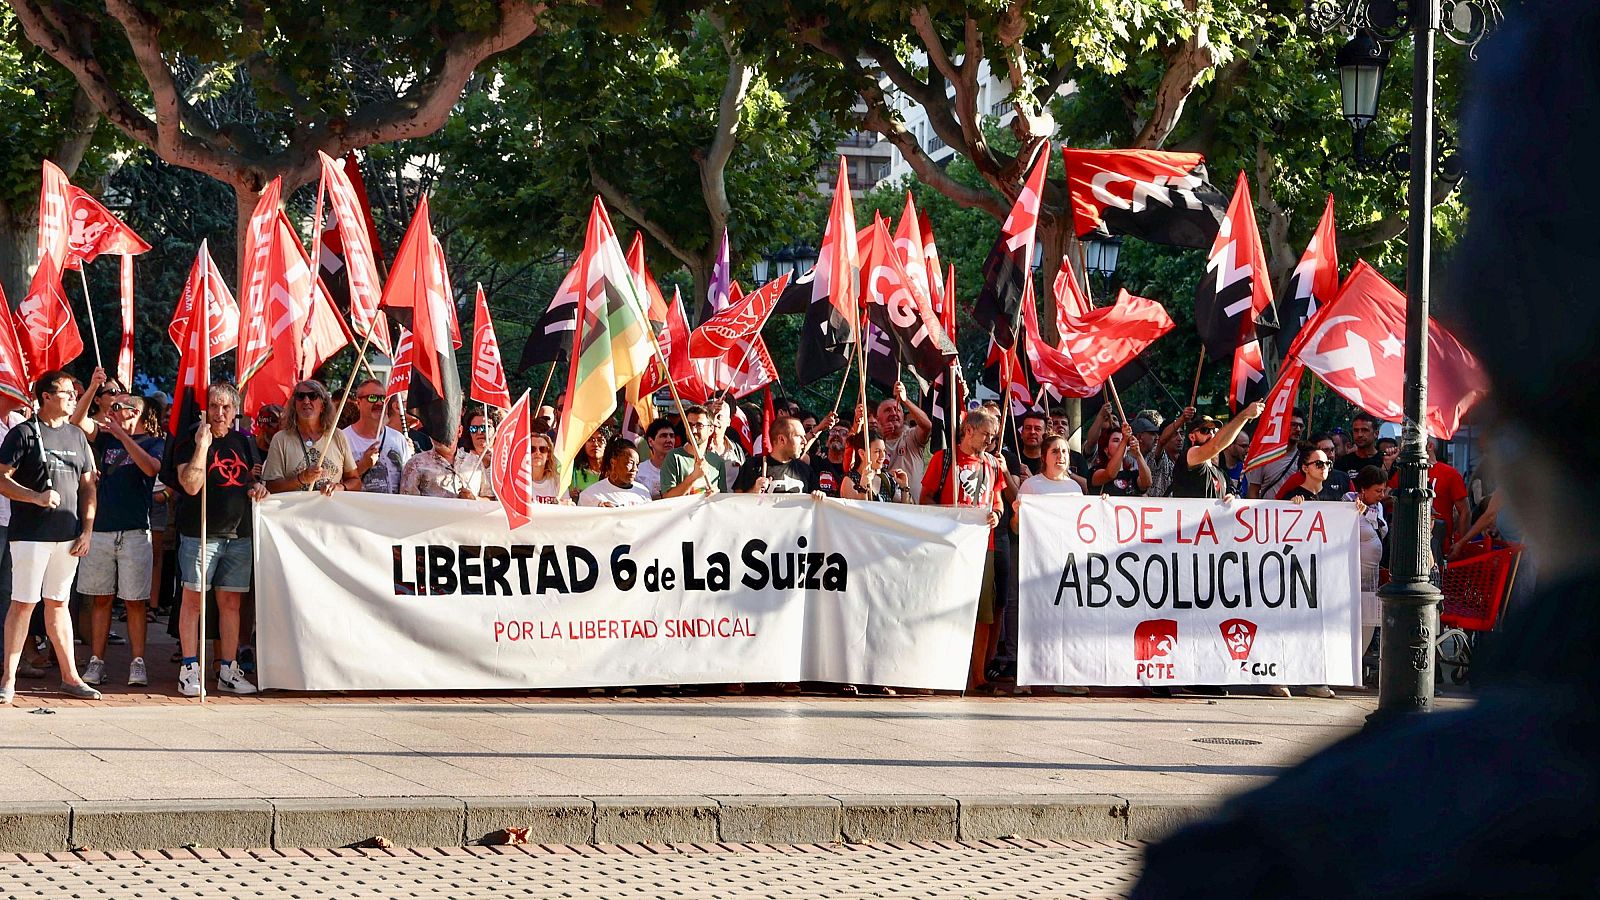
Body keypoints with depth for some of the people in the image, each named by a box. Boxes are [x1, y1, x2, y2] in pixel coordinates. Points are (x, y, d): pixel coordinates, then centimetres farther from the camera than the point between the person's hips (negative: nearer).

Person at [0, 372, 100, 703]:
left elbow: (88, 486, 17)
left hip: (68, 535, 5)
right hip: (31, 534, -5)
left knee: (58, 603, 12)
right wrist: (36, 496, -21)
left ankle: (70, 676, 14)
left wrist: (87, 531, 8)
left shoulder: (77, 436, 14)